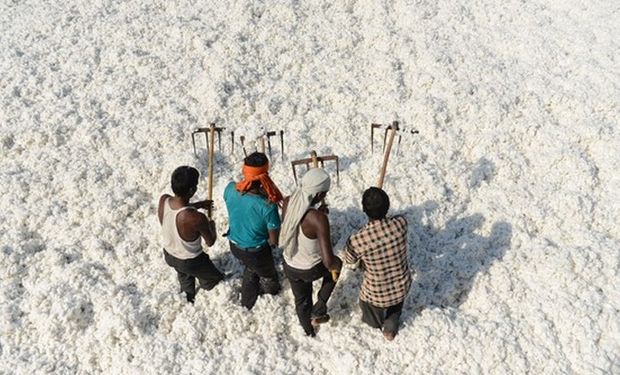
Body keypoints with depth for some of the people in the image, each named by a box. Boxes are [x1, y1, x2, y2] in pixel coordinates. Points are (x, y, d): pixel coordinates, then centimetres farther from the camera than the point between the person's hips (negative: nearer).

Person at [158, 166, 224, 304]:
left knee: (184, 276, 39)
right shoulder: (197, 218, -42)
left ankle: (189, 298, 65)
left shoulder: (163, 200, -24)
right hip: (190, 262, -6)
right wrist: (212, 225, 0)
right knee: (215, 280, 26)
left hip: (168, 255, 6)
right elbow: (210, 242, -20)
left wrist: (199, 204, 5)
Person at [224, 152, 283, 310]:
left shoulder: (230, 189, -23)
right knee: (268, 277, 30)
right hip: (255, 252, -5)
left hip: (234, 245, 5)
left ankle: (247, 303, 57)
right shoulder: (267, 206, -38)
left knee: (251, 268, 37)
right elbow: (275, 241, -24)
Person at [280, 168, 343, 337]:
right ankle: (318, 310, 33)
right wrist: (335, 264, -12)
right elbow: (328, 261, -34)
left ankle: (309, 331, 59)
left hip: (290, 267, 5)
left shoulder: (287, 202, -17)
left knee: (302, 300, 32)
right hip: (311, 269, -5)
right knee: (335, 265, 31)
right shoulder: (319, 219, -36)